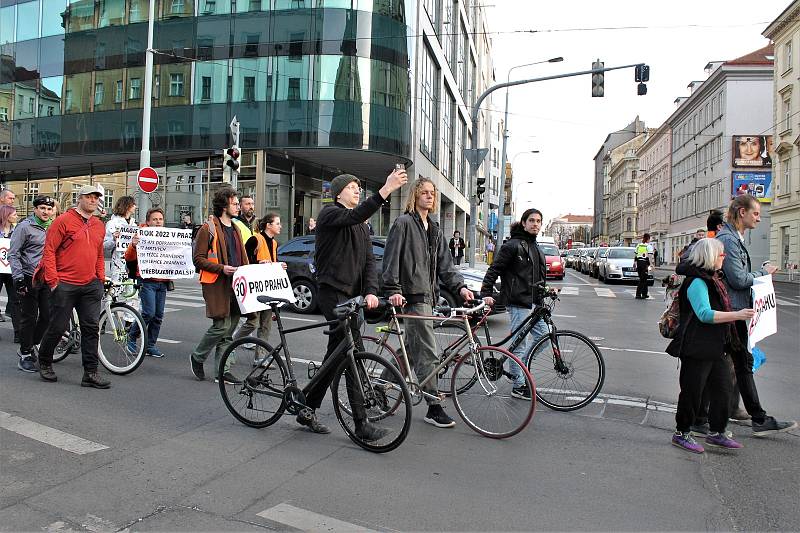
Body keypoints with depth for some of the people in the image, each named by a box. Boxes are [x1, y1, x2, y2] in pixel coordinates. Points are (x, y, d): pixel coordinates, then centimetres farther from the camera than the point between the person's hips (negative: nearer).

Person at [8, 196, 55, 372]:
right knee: (29, 318, 0)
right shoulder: (25, 227, -5)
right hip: (29, 279, -5)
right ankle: (25, 355, 12)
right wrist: (19, 278, -14)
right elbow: (13, 254, -7)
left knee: (47, 316, 5)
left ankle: (29, 346, 26)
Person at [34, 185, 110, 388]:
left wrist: (101, 279, 14)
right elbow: (49, 251, -6)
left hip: (90, 285, 5)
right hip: (64, 285, -5)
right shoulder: (64, 221, -4)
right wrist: (52, 280, -10)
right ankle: (44, 363, 29)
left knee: (92, 328, 1)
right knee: (58, 328, 5)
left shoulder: (99, 226, 13)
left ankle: (91, 373, 6)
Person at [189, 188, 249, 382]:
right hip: (217, 285, -7)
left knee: (229, 329, 7)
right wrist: (221, 268, -19)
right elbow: (198, 259, -9)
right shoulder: (208, 229, -5)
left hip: (235, 284, 7)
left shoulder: (236, 229, 19)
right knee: (222, 326, -10)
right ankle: (197, 358, 14)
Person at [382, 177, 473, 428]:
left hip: (427, 295, 9)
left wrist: (459, 286, 2)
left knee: (413, 347, 14)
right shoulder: (403, 223, -4)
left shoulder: (434, 229, 20)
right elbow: (391, 258, -10)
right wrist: (393, 290, -18)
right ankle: (434, 407, -3)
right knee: (427, 353, -9)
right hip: (413, 295, -9)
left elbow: (444, 263, 15)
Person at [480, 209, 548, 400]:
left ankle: (518, 365, 25)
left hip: (533, 302, 9)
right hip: (518, 302, -9)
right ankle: (519, 386, 8)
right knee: (520, 343, -2)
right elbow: (494, 269, -12)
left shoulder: (536, 248, 18)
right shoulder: (512, 246, -9)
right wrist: (486, 293, -19)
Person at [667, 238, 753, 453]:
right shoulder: (697, 282, -18)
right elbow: (705, 314, -29)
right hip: (697, 348, -10)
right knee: (692, 391, 0)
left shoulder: (712, 279, 15)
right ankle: (681, 434, 14)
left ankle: (716, 433, 26)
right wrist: (737, 315, -30)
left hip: (715, 347, 10)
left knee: (723, 388, 13)